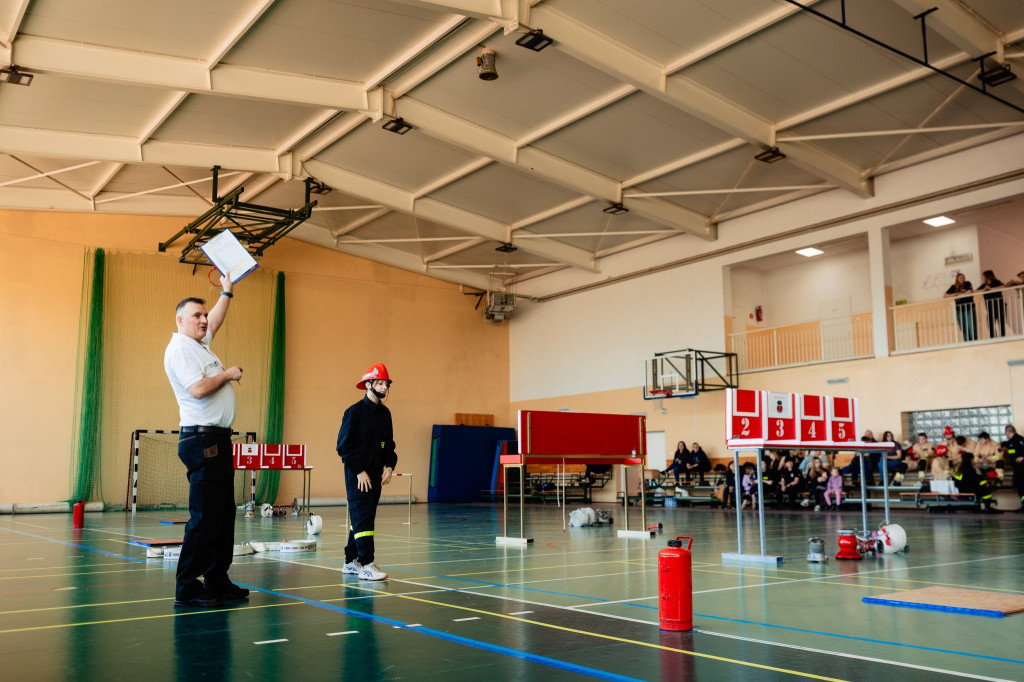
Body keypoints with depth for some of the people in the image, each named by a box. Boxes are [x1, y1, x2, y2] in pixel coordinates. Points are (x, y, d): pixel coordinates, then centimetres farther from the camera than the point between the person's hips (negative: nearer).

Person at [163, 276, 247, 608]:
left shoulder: (200, 344, 19)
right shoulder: (179, 348, -10)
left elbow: (216, 321, 39)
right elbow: (198, 388, -23)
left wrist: (227, 291, 40)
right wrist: (228, 375, -8)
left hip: (218, 440, 10)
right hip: (202, 440, -10)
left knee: (223, 515, 12)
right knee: (204, 517, -9)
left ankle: (217, 581, 18)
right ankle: (187, 589, -4)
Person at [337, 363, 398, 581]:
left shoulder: (385, 413, 10)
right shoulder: (355, 412, -11)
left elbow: (389, 443, 19)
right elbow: (344, 446, -13)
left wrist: (389, 466, 3)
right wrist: (359, 471, -16)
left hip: (376, 474, 7)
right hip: (357, 475, -7)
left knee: (363, 518, 11)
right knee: (362, 518, -10)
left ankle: (350, 561, 20)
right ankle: (366, 565, -11)